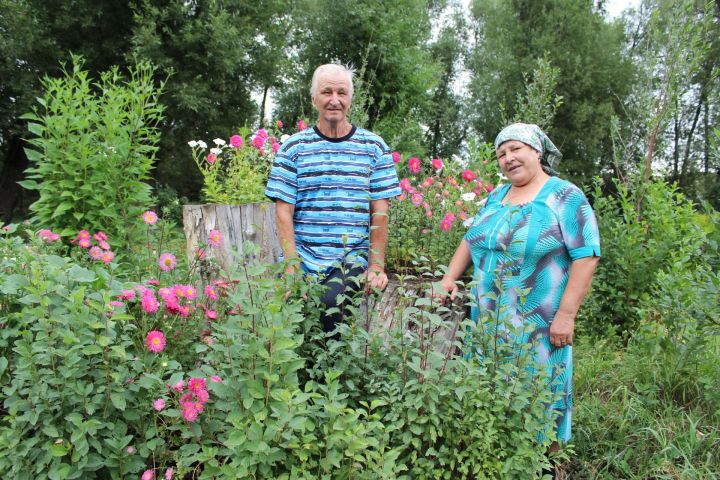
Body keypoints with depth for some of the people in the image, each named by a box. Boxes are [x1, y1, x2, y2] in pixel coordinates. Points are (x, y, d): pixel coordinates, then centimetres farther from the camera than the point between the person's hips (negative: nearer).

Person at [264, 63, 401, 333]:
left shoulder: (373, 147, 8)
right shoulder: (293, 148, 7)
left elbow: (380, 212, 4)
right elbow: (283, 212, 2)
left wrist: (377, 266, -4)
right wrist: (292, 266, -7)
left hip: (354, 261, -1)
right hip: (304, 263, 1)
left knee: (331, 302, -27)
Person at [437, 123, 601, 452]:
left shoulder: (565, 196, -7)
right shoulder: (496, 197, 12)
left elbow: (586, 255, -13)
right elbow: (471, 240, 20)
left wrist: (566, 313, -18)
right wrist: (450, 277, 6)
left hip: (539, 326, -6)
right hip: (487, 320, 6)